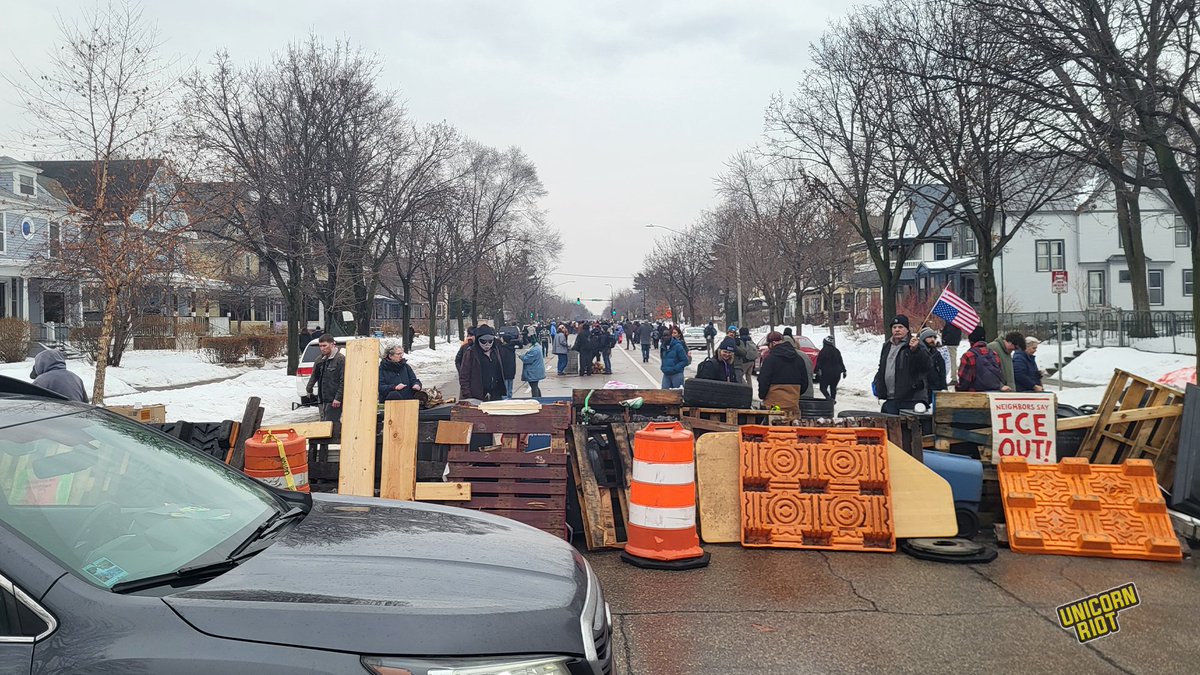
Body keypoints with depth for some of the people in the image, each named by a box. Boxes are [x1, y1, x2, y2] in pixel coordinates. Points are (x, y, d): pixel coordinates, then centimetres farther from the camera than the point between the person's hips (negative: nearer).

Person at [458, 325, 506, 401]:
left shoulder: (495, 351, 11)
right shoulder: (470, 353, -6)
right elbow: (464, 377, -7)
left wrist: (501, 392, 14)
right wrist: (467, 396, -14)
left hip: (496, 397, 6)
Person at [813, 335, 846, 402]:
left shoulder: (823, 351, -8)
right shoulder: (837, 351, 11)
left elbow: (819, 362, -11)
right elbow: (841, 362, 16)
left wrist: (817, 371, -9)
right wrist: (844, 371, 22)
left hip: (826, 373, -5)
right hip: (837, 373, 5)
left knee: (823, 387, -1)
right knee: (833, 387, 15)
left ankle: (828, 397, -24)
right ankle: (833, 399, 12)